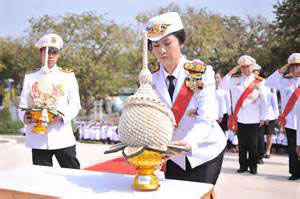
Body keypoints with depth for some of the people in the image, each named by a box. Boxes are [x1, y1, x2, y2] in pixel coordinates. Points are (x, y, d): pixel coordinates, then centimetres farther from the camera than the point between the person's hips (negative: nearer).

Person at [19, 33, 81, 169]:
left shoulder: (68, 76, 5)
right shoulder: (30, 77, 10)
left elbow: (75, 105, 0)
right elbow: (23, 105, 8)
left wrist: (62, 115, -19)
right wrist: (25, 117, -15)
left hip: (63, 138, -1)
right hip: (37, 139, 1)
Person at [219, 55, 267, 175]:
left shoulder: (259, 81, 3)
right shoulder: (235, 80, 7)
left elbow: (263, 100, 4)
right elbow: (222, 86, -4)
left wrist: (262, 117, 2)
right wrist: (231, 73, -7)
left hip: (254, 119, -1)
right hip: (240, 119, 1)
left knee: (253, 144, 6)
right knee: (242, 144, 8)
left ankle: (253, 166, 18)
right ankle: (243, 165, 19)